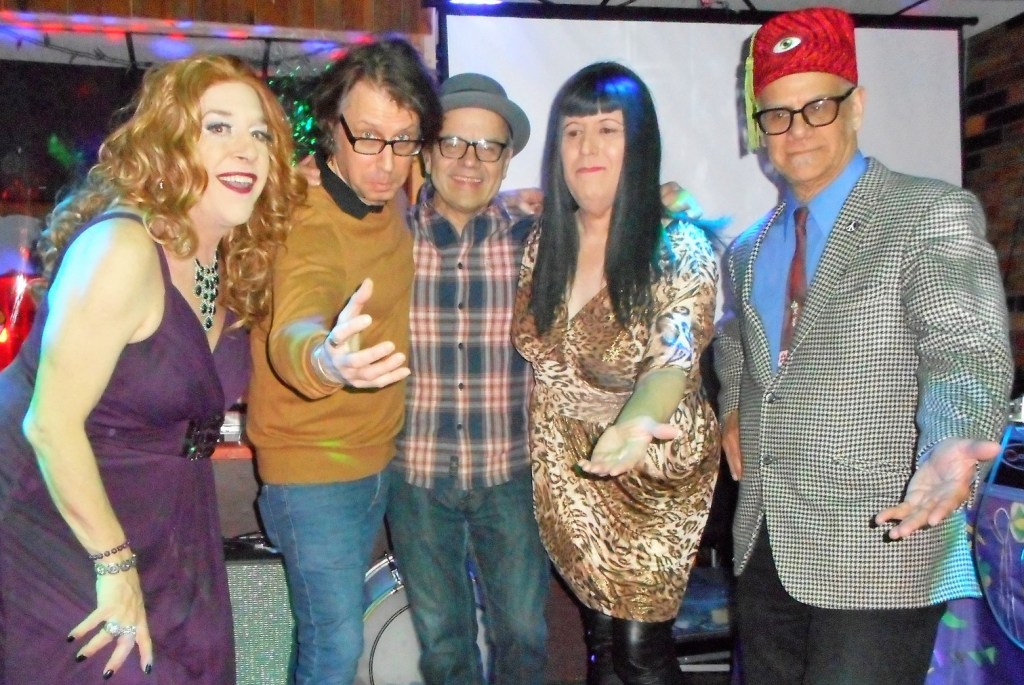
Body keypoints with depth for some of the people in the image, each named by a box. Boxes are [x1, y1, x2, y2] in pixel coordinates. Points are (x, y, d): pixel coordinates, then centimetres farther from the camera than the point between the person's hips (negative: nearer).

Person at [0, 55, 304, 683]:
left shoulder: (235, 260, 0)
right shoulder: (122, 249, -25)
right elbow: (51, 424, -25)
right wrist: (114, 563, -19)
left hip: (167, 525, 8)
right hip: (64, 525, -7)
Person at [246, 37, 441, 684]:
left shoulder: (389, 194, -5)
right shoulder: (310, 228, -27)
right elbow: (292, 333, -46)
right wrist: (325, 359, -70)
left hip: (376, 457, 7)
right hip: (314, 470, -7)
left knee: (338, 628, 23)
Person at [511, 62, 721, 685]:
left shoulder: (679, 249, -15)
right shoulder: (542, 242, 0)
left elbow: (673, 361, -29)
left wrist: (637, 423, -49)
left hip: (650, 476, -4)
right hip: (567, 474, 5)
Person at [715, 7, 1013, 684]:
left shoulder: (934, 215, -7)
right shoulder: (747, 252, 13)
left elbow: (966, 352, -19)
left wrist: (951, 450, -38)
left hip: (880, 549, -6)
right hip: (764, 552, 6)